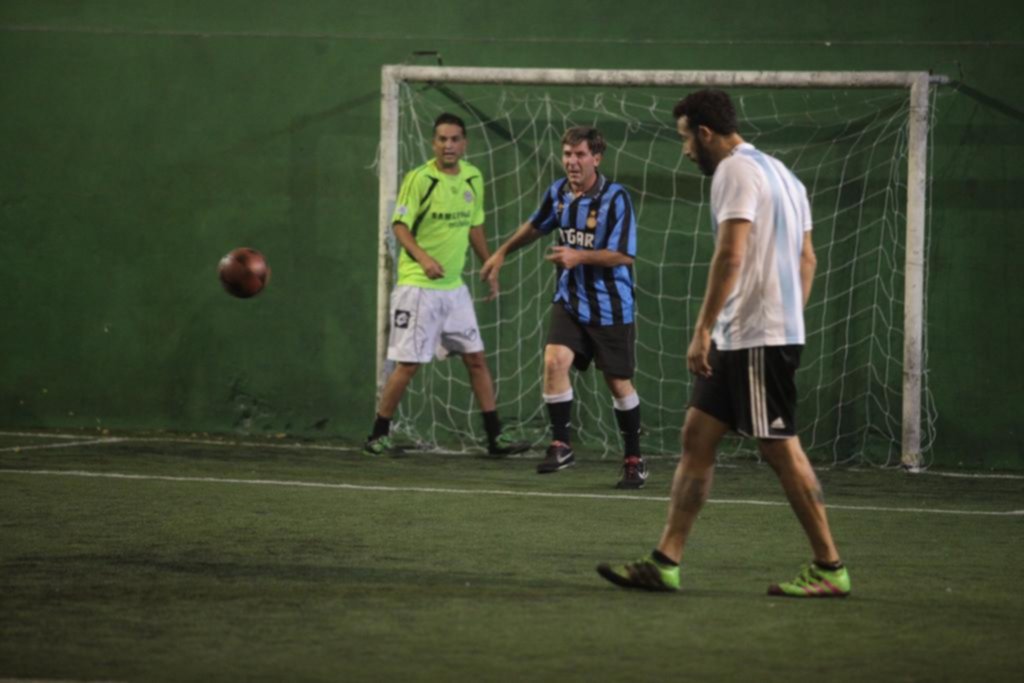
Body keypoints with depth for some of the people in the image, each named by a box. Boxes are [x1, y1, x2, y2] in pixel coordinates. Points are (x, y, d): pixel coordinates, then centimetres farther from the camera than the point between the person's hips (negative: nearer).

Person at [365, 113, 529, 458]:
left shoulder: (473, 178, 8)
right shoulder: (418, 179, -10)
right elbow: (400, 225, -11)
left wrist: (490, 267, 17)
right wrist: (423, 257, -26)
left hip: (454, 287, 6)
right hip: (417, 286, -6)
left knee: (476, 359, 4)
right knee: (408, 364, -5)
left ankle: (495, 436, 9)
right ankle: (378, 435, 6)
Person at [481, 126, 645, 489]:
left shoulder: (615, 197, -16)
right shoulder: (558, 192, 1)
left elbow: (624, 254, -19)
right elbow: (535, 226, 23)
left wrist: (579, 257, -29)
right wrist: (502, 252, 31)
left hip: (610, 306, -4)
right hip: (569, 301, 4)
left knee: (618, 382, 4)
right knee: (554, 360, -17)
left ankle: (634, 460, 19)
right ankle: (561, 445, -8)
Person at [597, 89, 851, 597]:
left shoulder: (736, 171, -12)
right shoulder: (776, 172, 18)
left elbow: (730, 255, -22)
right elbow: (807, 259, 19)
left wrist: (703, 330, -22)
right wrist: (792, 319, 22)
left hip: (758, 337, -10)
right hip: (737, 340, 10)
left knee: (780, 449, -5)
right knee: (697, 437, 9)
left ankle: (830, 569, 0)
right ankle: (665, 562, 8)